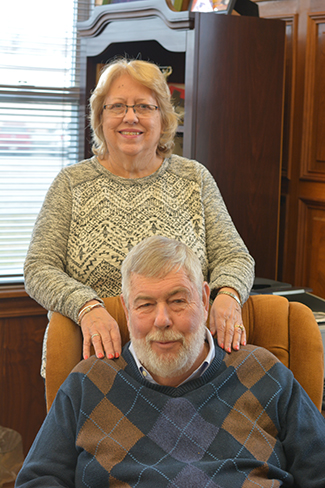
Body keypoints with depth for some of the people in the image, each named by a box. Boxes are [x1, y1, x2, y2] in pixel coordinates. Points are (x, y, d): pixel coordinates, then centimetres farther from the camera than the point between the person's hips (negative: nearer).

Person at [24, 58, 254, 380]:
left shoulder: (195, 179, 12)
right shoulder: (71, 184, 8)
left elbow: (233, 257, 9)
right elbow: (39, 270, 0)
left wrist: (228, 296, -16)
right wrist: (87, 308, -20)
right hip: (95, 360, -1)